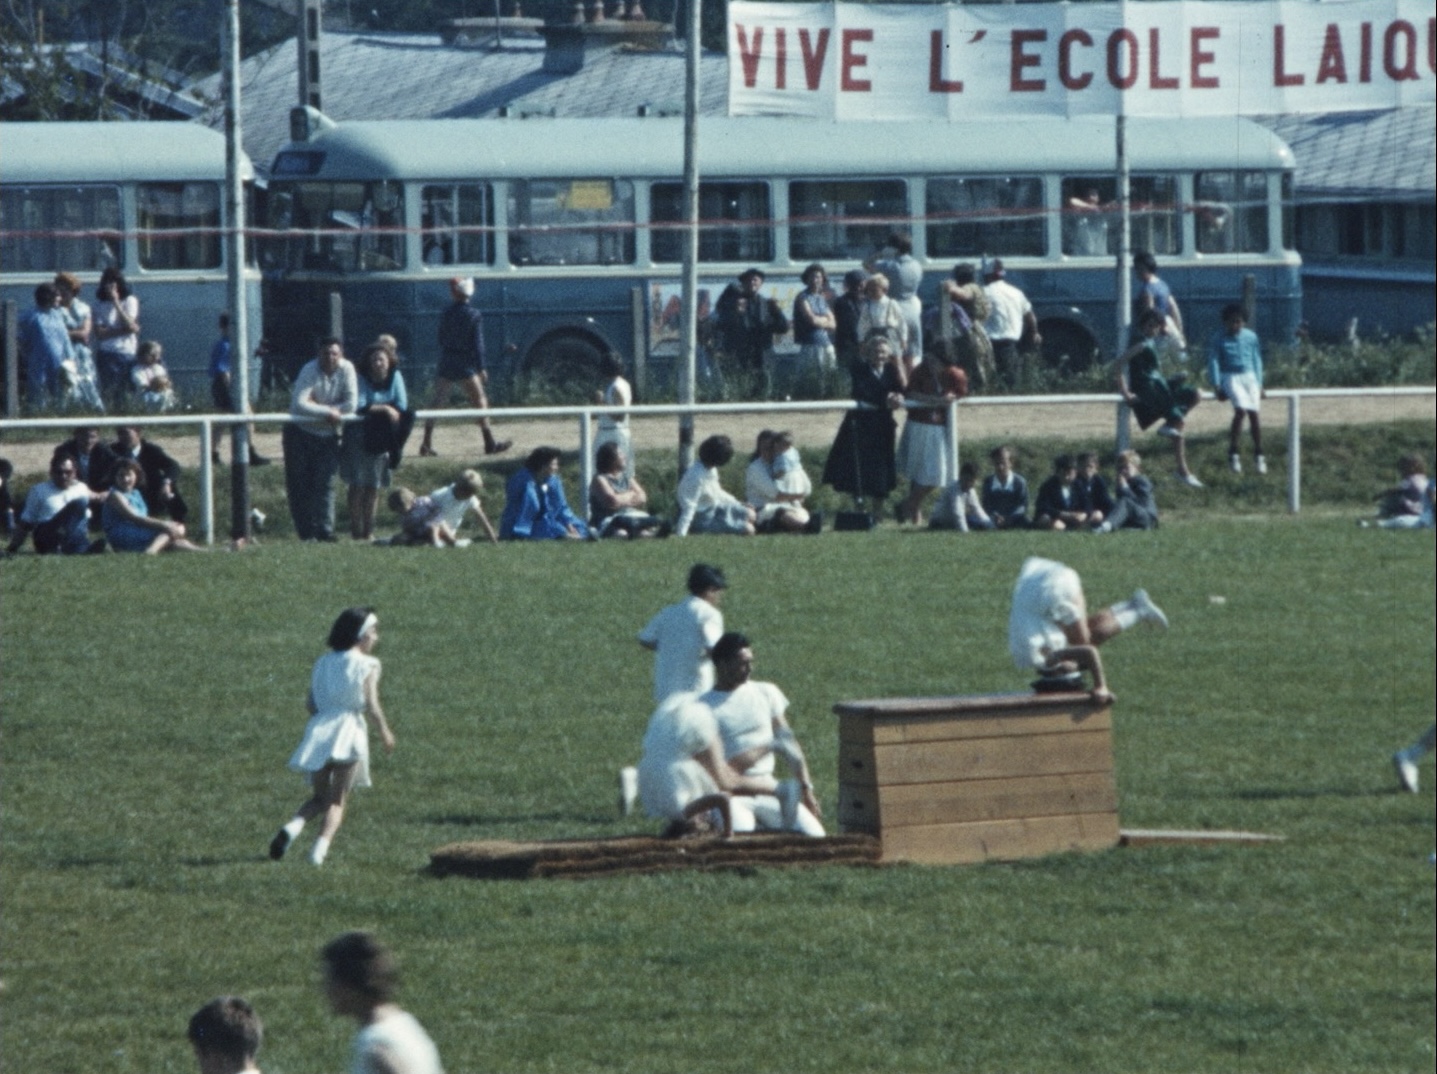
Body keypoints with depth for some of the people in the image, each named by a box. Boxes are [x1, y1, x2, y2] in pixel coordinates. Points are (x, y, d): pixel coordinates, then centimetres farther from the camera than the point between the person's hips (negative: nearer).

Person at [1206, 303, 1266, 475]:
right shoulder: (1219, 339, -3)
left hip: (1249, 377, 3)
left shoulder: (1250, 337, 5)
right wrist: (1217, 386, -9)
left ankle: (1258, 454, 14)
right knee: (1240, 410, -22)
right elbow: (1213, 362, -2)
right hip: (1231, 378, -3)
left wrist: (1259, 384, 13)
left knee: (1254, 413, -1)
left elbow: (1256, 360, 13)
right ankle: (1232, 453, -12)